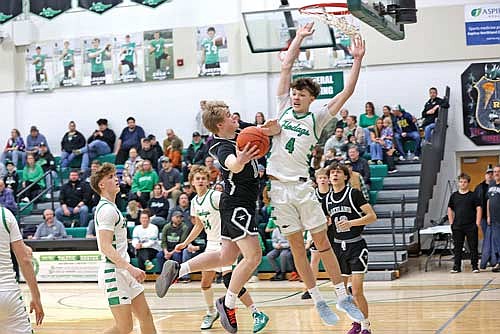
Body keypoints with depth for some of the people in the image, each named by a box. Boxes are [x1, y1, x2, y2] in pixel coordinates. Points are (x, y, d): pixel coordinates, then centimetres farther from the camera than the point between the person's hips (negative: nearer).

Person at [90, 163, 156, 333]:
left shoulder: (110, 207, 17)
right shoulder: (107, 209, -14)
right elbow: (106, 247, -22)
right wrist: (131, 268, -28)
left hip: (124, 271, 10)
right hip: (114, 272, -10)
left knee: (145, 316, 10)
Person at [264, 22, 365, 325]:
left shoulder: (316, 119, 4)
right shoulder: (284, 108, 9)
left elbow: (346, 93, -2)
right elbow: (286, 67, 8)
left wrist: (357, 60, -5)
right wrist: (299, 37, 9)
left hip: (302, 186, -2)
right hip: (279, 186, 2)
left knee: (322, 241, 1)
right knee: (296, 245, 5)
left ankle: (344, 297, 8)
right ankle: (318, 301, 13)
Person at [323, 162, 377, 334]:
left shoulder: (354, 194, -8)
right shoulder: (327, 199, 8)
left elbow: (372, 216, -12)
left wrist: (351, 222, -22)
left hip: (356, 246, -6)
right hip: (337, 247, 6)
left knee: (356, 292, -11)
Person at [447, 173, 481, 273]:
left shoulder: (473, 196, 1)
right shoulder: (454, 196, 8)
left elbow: (478, 209, 0)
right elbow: (450, 210, 14)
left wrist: (477, 223, -7)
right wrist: (451, 223, 6)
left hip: (471, 227, -2)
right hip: (457, 227, 2)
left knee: (473, 247, 2)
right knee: (457, 247, 5)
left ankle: (475, 266, 9)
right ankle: (457, 266, 11)